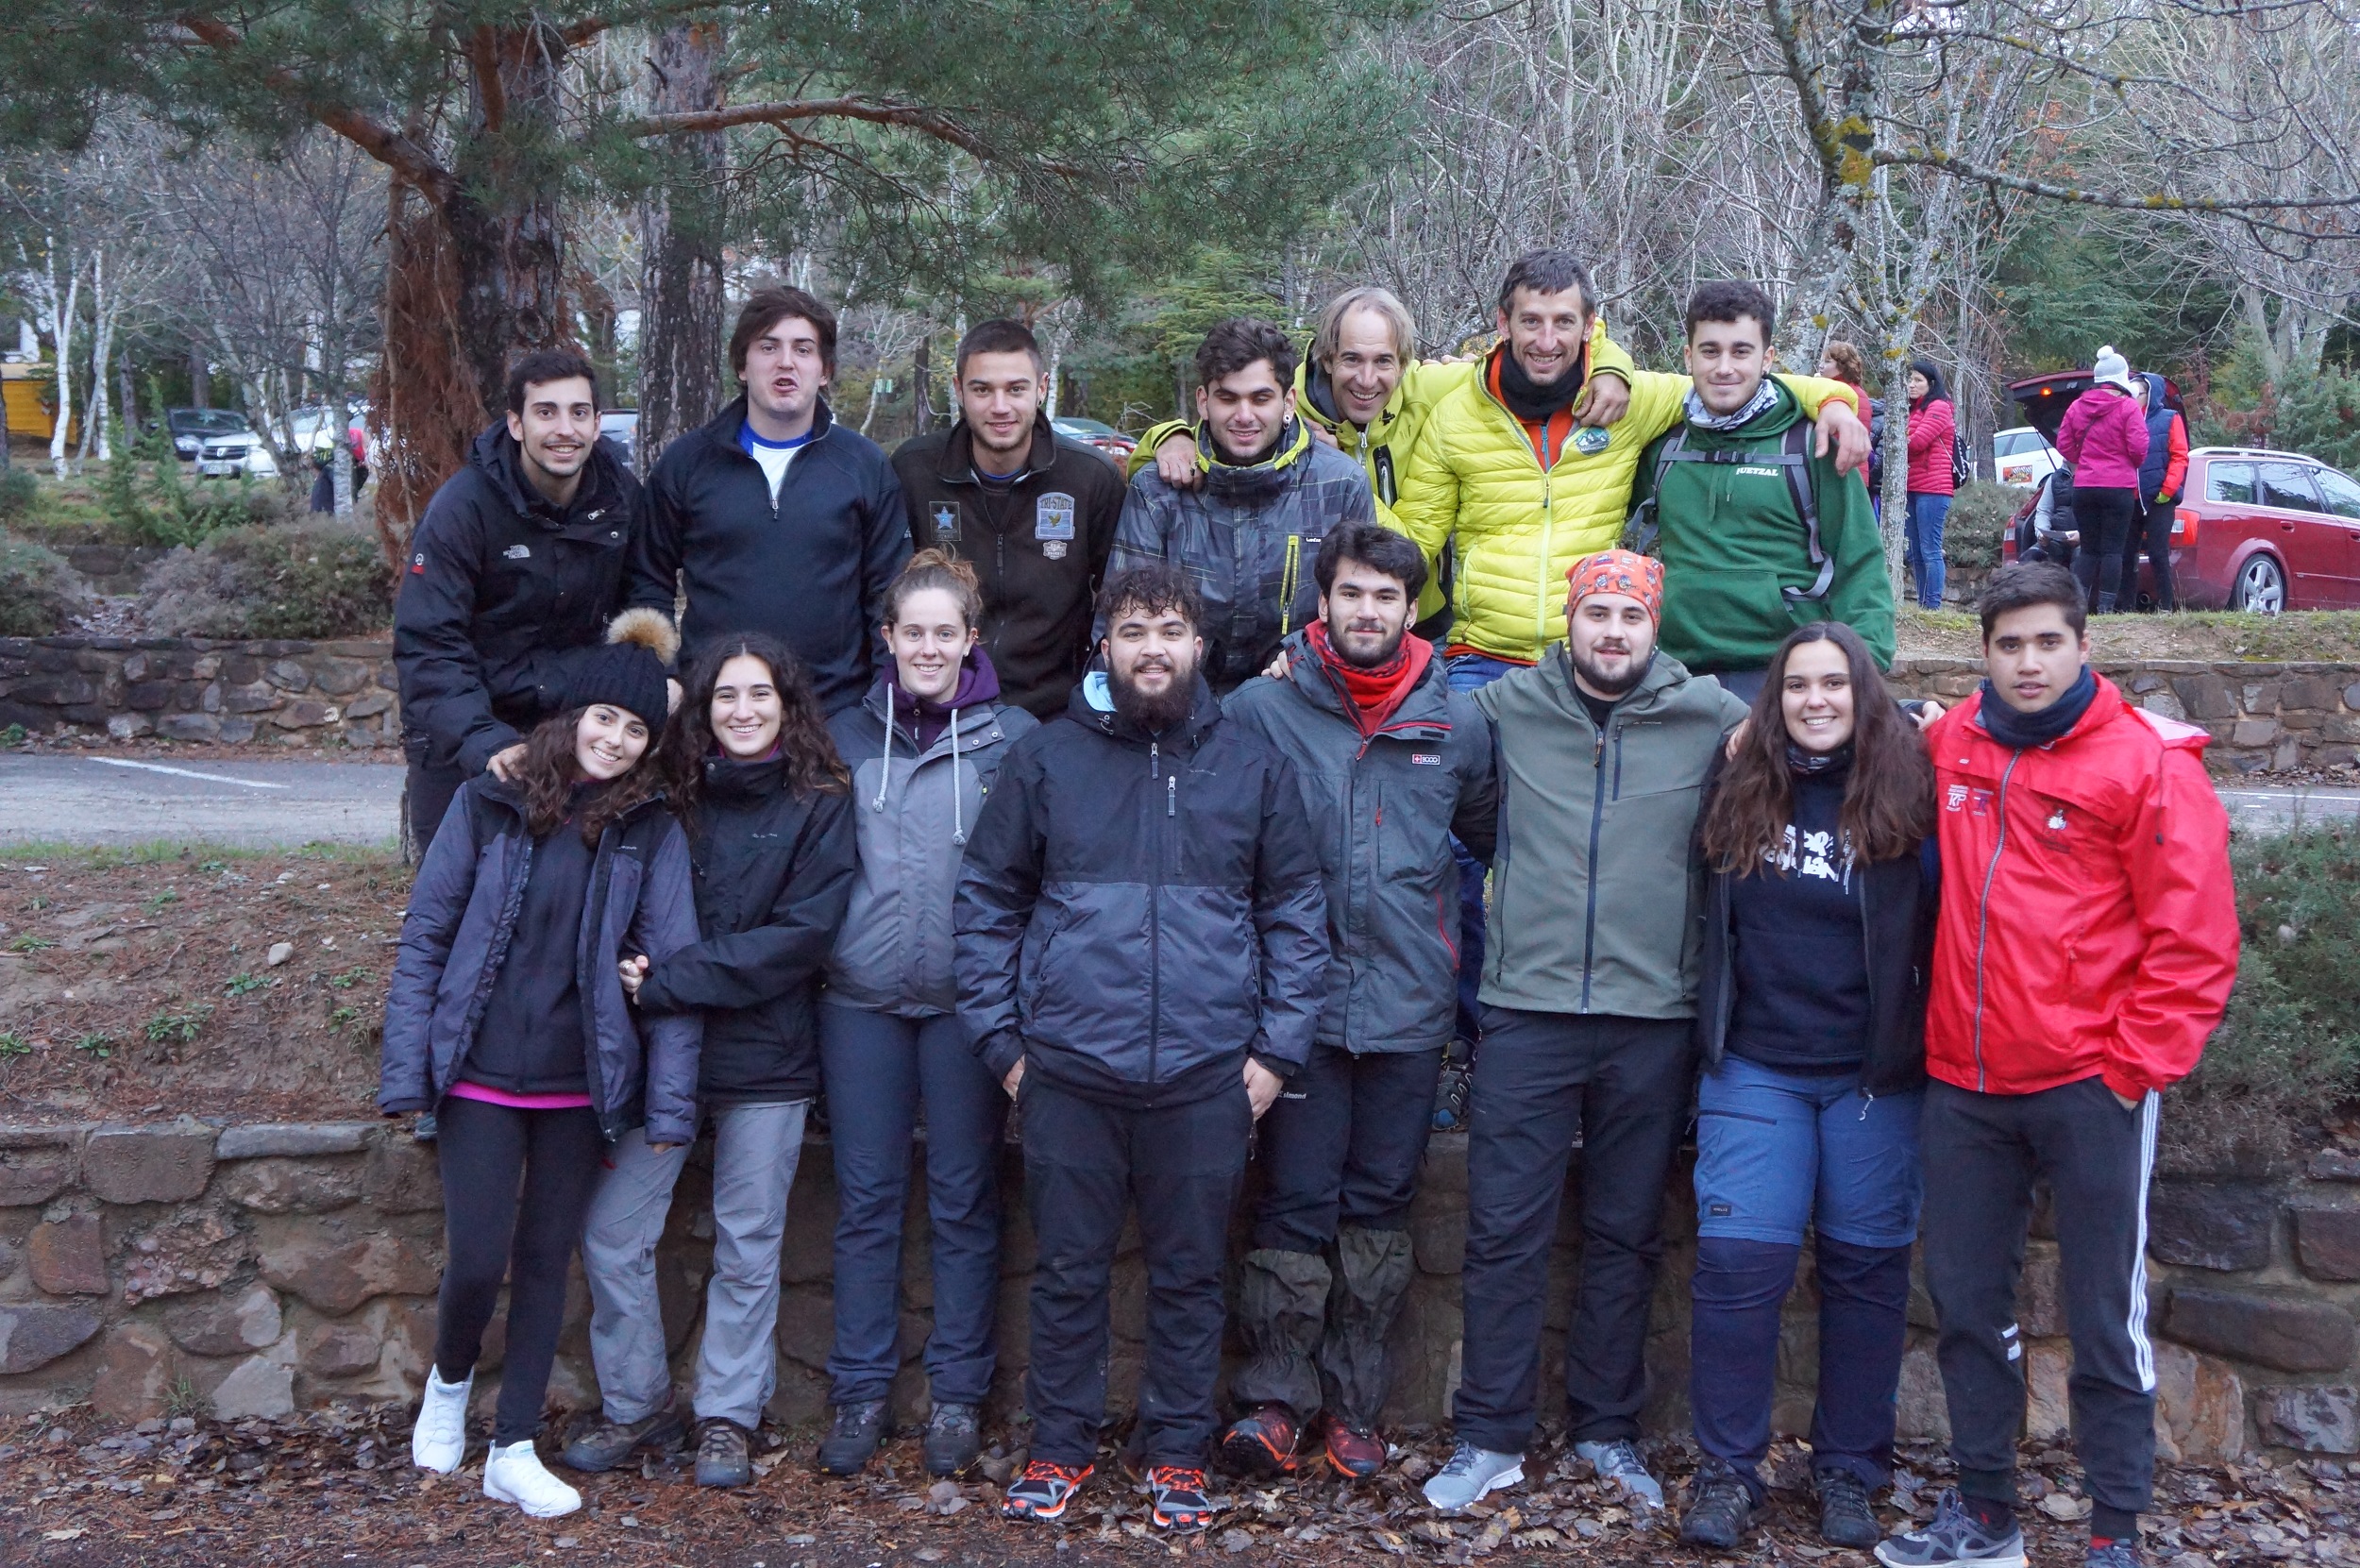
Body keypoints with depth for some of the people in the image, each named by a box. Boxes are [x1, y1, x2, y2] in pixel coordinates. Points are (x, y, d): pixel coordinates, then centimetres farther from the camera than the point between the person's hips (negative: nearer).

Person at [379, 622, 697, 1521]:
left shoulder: (653, 833, -1)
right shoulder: (487, 806, -3)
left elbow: (674, 966, -3)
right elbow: (424, 937, -1)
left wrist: (671, 1103, -7)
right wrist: (406, 1073, -6)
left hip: (580, 1091, 1)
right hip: (479, 1079, -1)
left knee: (547, 1262, 9)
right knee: (477, 1260, -5)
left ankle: (513, 1451, 21)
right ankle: (449, 1381, 27)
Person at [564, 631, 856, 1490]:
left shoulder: (818, 806, -3)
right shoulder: (672, 796, 4)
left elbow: (800, 934, -12)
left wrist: (668, 979, -17)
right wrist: (639, 976, -15)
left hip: (765, 1060, -2)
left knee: (748, 1245, 8)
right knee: (611, 1237, 0)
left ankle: (728, 1415, 24)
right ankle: (635, 1405, 20)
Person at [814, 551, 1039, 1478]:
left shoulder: (1015, 739, -1)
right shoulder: (848, 735, 7)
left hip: (967, 998, -2)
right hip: (862, 994, 2)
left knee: (963, 1199, 6)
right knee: (866, 1198, 7)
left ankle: (958, 1394, 17)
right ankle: (861, 1392, 17)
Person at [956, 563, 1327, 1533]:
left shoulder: (1254, 768, 6)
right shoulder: (1045, 760, 3)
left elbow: (1296, 914, 8)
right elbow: (987, 900, 7)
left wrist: (1277, 1049, 2)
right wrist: (1001, 1040, 2)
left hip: (1207, 1078, 0)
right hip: (1067, 1073, 0)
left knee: (1190, 1275, 10)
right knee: (1068, 1272, 8)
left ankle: (1178, 1453, 24)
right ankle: (1059, 1446, 24)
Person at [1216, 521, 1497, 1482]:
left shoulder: (1457, 725, 5)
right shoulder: (1259, 711, -2)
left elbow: (1494, 833, 20)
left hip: (1411, 1006, 2)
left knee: (1381, 1207, 9)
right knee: (1296, 1204, -1)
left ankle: (1351, 1403, 19)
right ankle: (1277, 1395, 10)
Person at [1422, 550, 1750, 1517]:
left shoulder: (1713, 716, 2)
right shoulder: (1506, 709, 3)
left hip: (1654, 1020, 1)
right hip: (1527, 1011, 0)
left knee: (1626, 1238, 12)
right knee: (1504, 1232, 2)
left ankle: (1607, 1429, 26)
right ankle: (1490, 1436, 13)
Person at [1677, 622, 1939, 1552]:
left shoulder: (1906, 796, -3)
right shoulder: (1735, 793, 3)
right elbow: (1710, 917, 17)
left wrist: (1914, 1041, -6)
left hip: (1874, 1075, -1)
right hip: (1753, 1067, 1)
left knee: (1865, 1267, 6)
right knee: (1737, 1260, -5)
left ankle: (1849, 1469, 20)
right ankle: (1727, 1470, 6)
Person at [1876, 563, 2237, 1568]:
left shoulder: (2147, 763, -8)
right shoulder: (1949, 746, 6)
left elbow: (2194, 939, -9)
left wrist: (2136, 1065, -11)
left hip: (2090, 1084, -5)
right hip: (1963, 1083, 5)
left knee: (2106, 1316, 3)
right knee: (1966, 1299, 13)